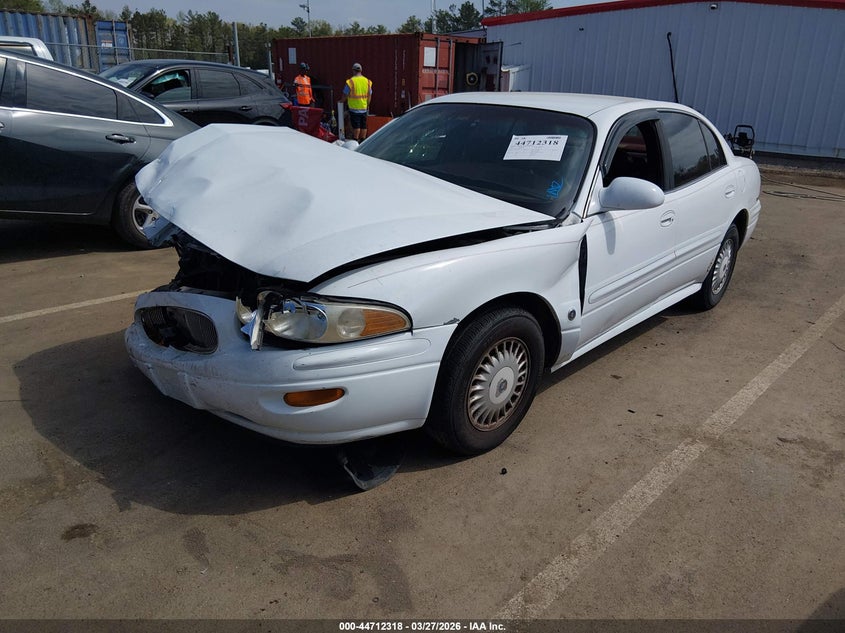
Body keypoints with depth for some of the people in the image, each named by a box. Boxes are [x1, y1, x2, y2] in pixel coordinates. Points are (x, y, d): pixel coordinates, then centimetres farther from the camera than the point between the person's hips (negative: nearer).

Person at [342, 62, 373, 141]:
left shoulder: (351, 81, -11)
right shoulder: (367, 81, 4)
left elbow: (345, 95, -6)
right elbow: (370, 95, 9)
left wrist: (341, 101, 13)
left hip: (354, 108, -4)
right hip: (364, 108, 4)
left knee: (356, 126, -1)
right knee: (363, 126, 10)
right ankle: (362, 141, 14)